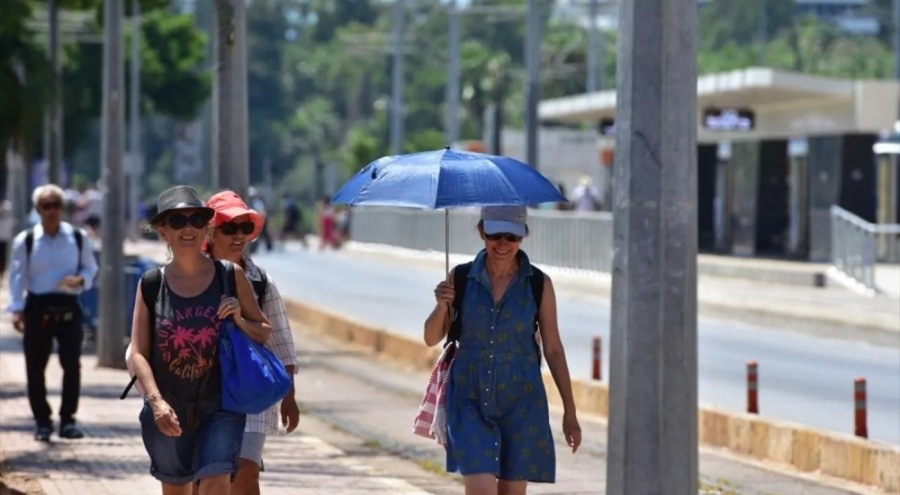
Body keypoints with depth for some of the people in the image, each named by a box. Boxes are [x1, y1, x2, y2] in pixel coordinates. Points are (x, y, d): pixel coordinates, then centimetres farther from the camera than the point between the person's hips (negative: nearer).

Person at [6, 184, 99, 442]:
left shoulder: (78, 238, 2)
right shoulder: (25, 240, -2)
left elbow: (90, 268, 10)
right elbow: (17, 276, -2)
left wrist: (81, 280, -13)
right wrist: (17, 309, -9)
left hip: (68, 307, 1)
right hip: (38, 307, -1)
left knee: (72, 364, -6)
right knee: (35, 367, 2)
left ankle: (67, 420, 3)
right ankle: (42, 422, 13)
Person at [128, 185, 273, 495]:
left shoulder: (230, 277, 0)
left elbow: (264, 333, 10)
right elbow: (138, 353, -4)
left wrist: (239, 321, -12)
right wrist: (156, 401, -19)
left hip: (220, 404, -1)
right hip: (168, 409, 1)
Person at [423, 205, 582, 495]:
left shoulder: (539, 285, -4)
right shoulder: (461, 278, -2)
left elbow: (553, 349, 2)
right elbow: (432, 339, 4)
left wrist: (569, 411, 2)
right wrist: (442, 306, -17)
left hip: (520, 402, 0)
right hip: (471, 398, 0)